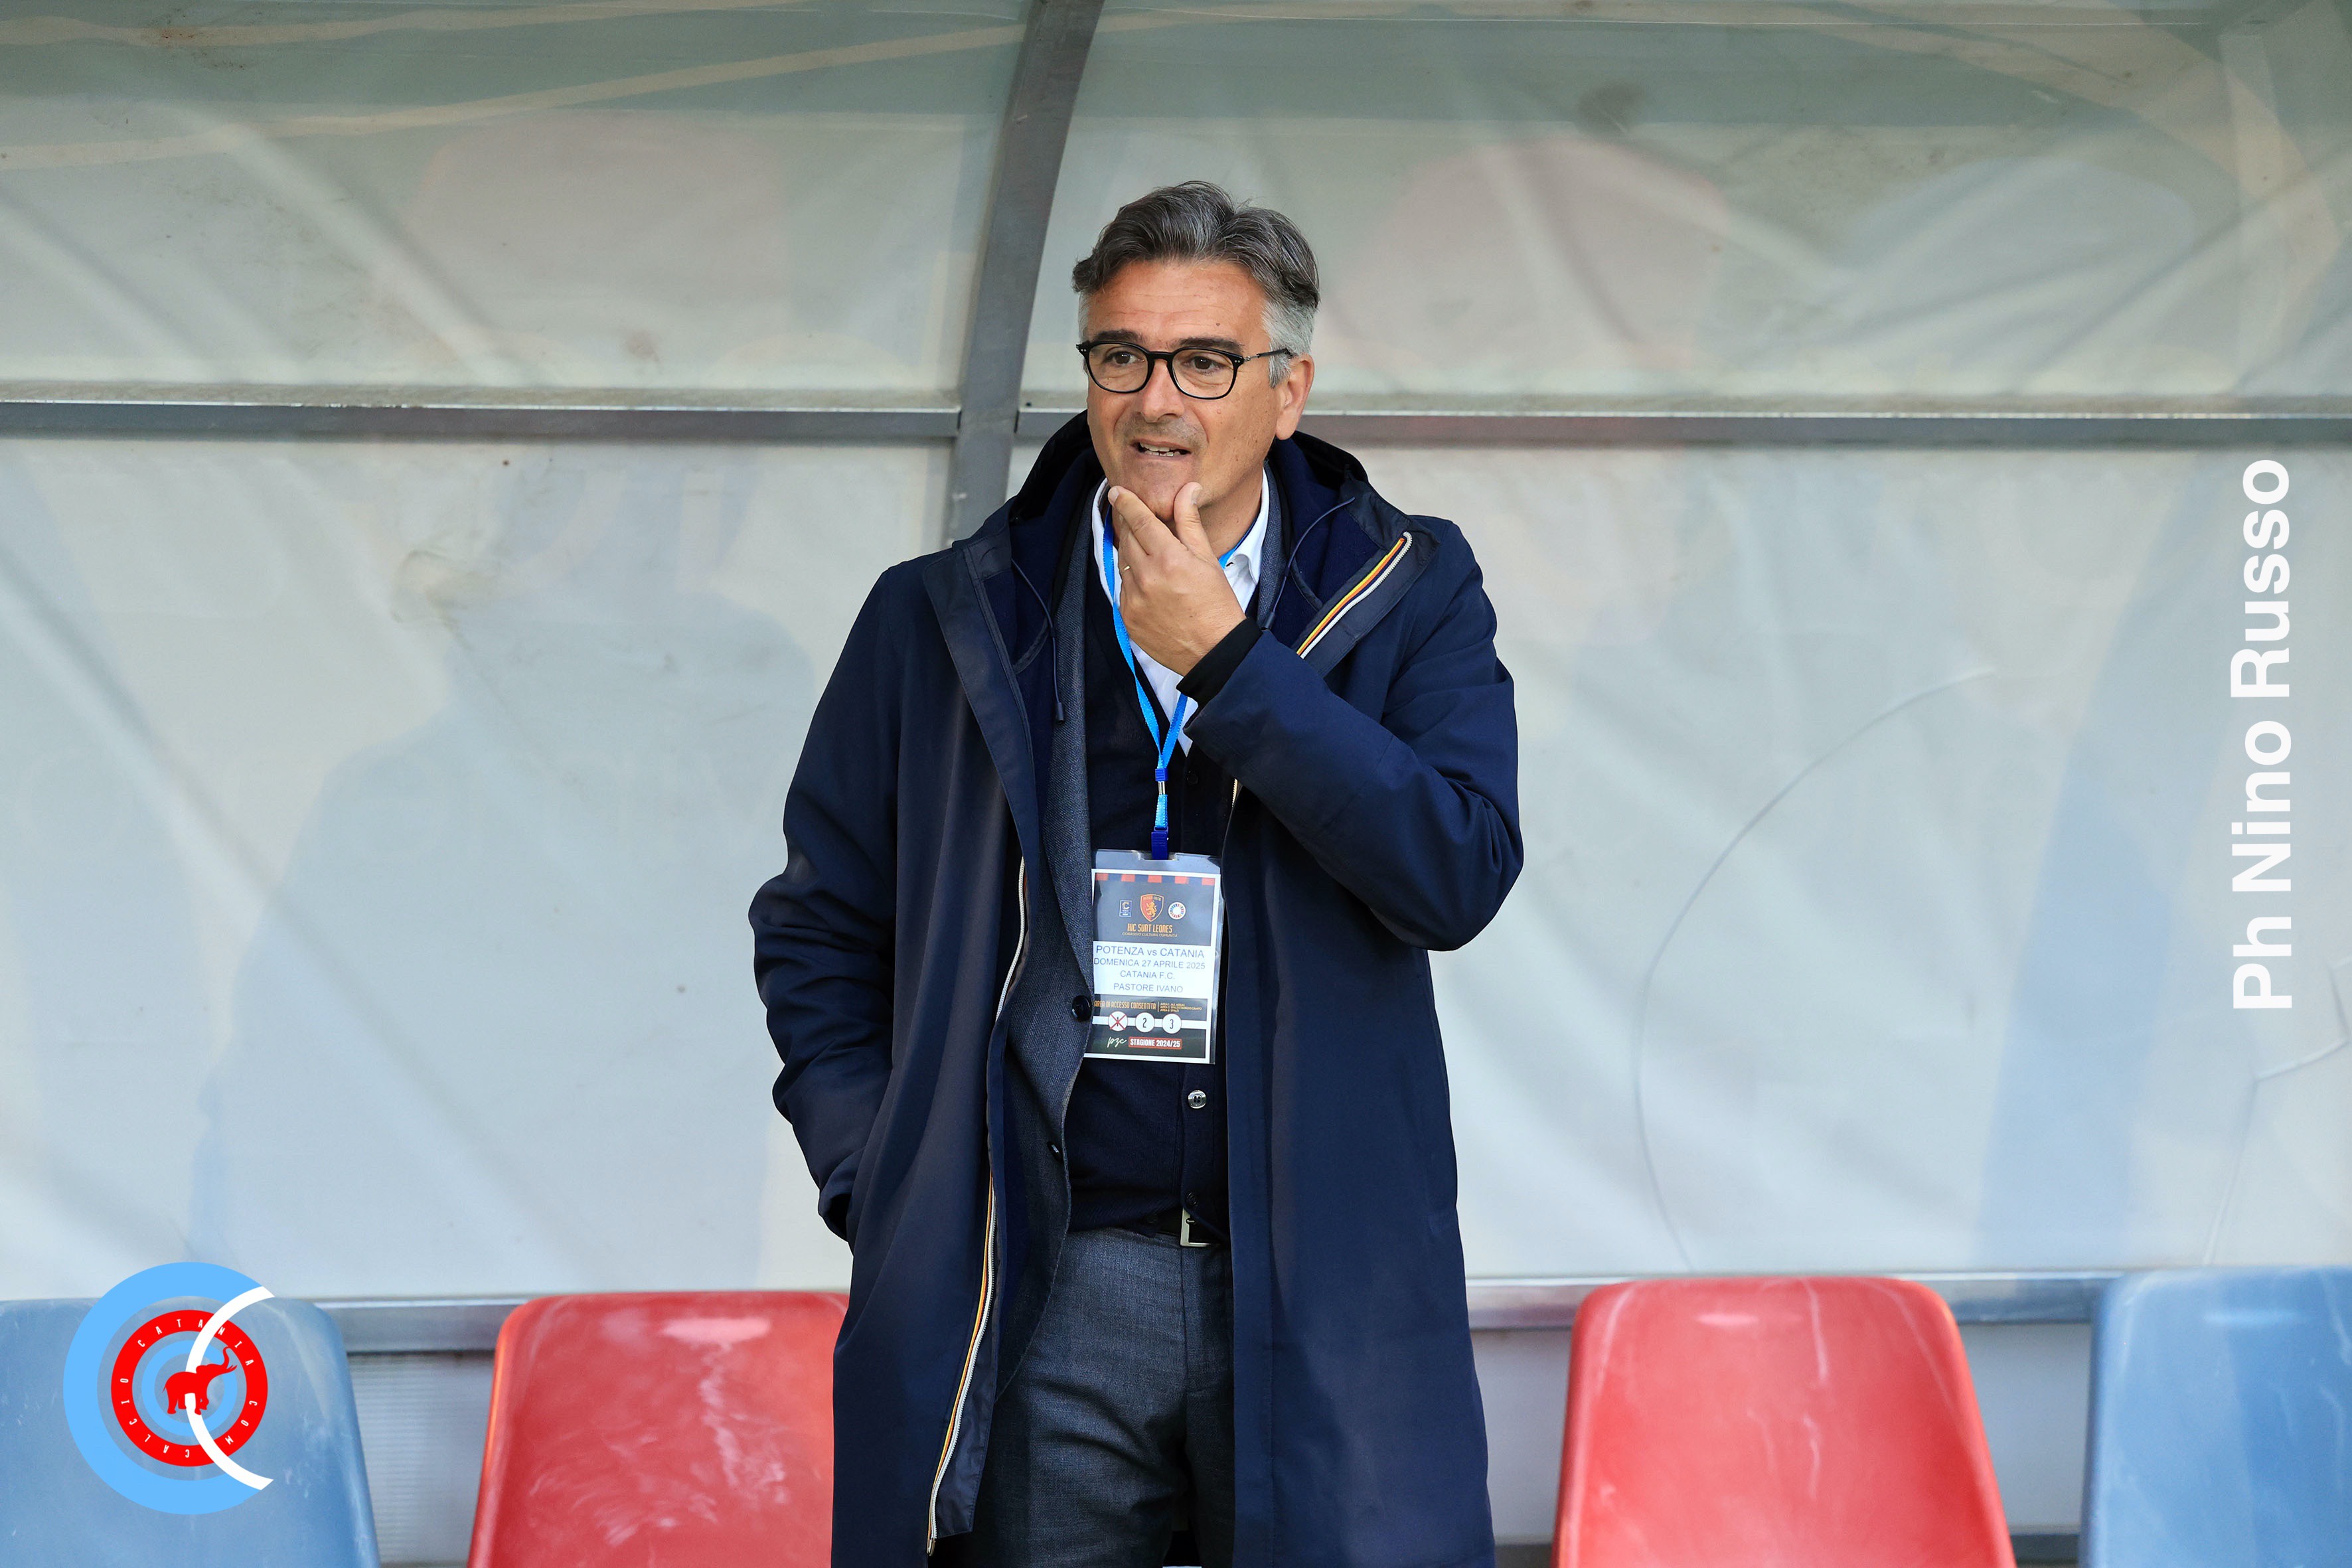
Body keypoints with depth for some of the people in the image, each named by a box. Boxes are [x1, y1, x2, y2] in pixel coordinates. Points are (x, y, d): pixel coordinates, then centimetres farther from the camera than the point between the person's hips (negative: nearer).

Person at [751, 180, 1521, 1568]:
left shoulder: (1406, 597, 5)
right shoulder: (946, 620, 8)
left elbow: (1460, 876, -11)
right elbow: (817, 927, 14)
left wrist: (1226, 658, -12)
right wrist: (875, 1182, 3)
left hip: (1329, 1295, -1)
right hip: (1036, 1303, 1)